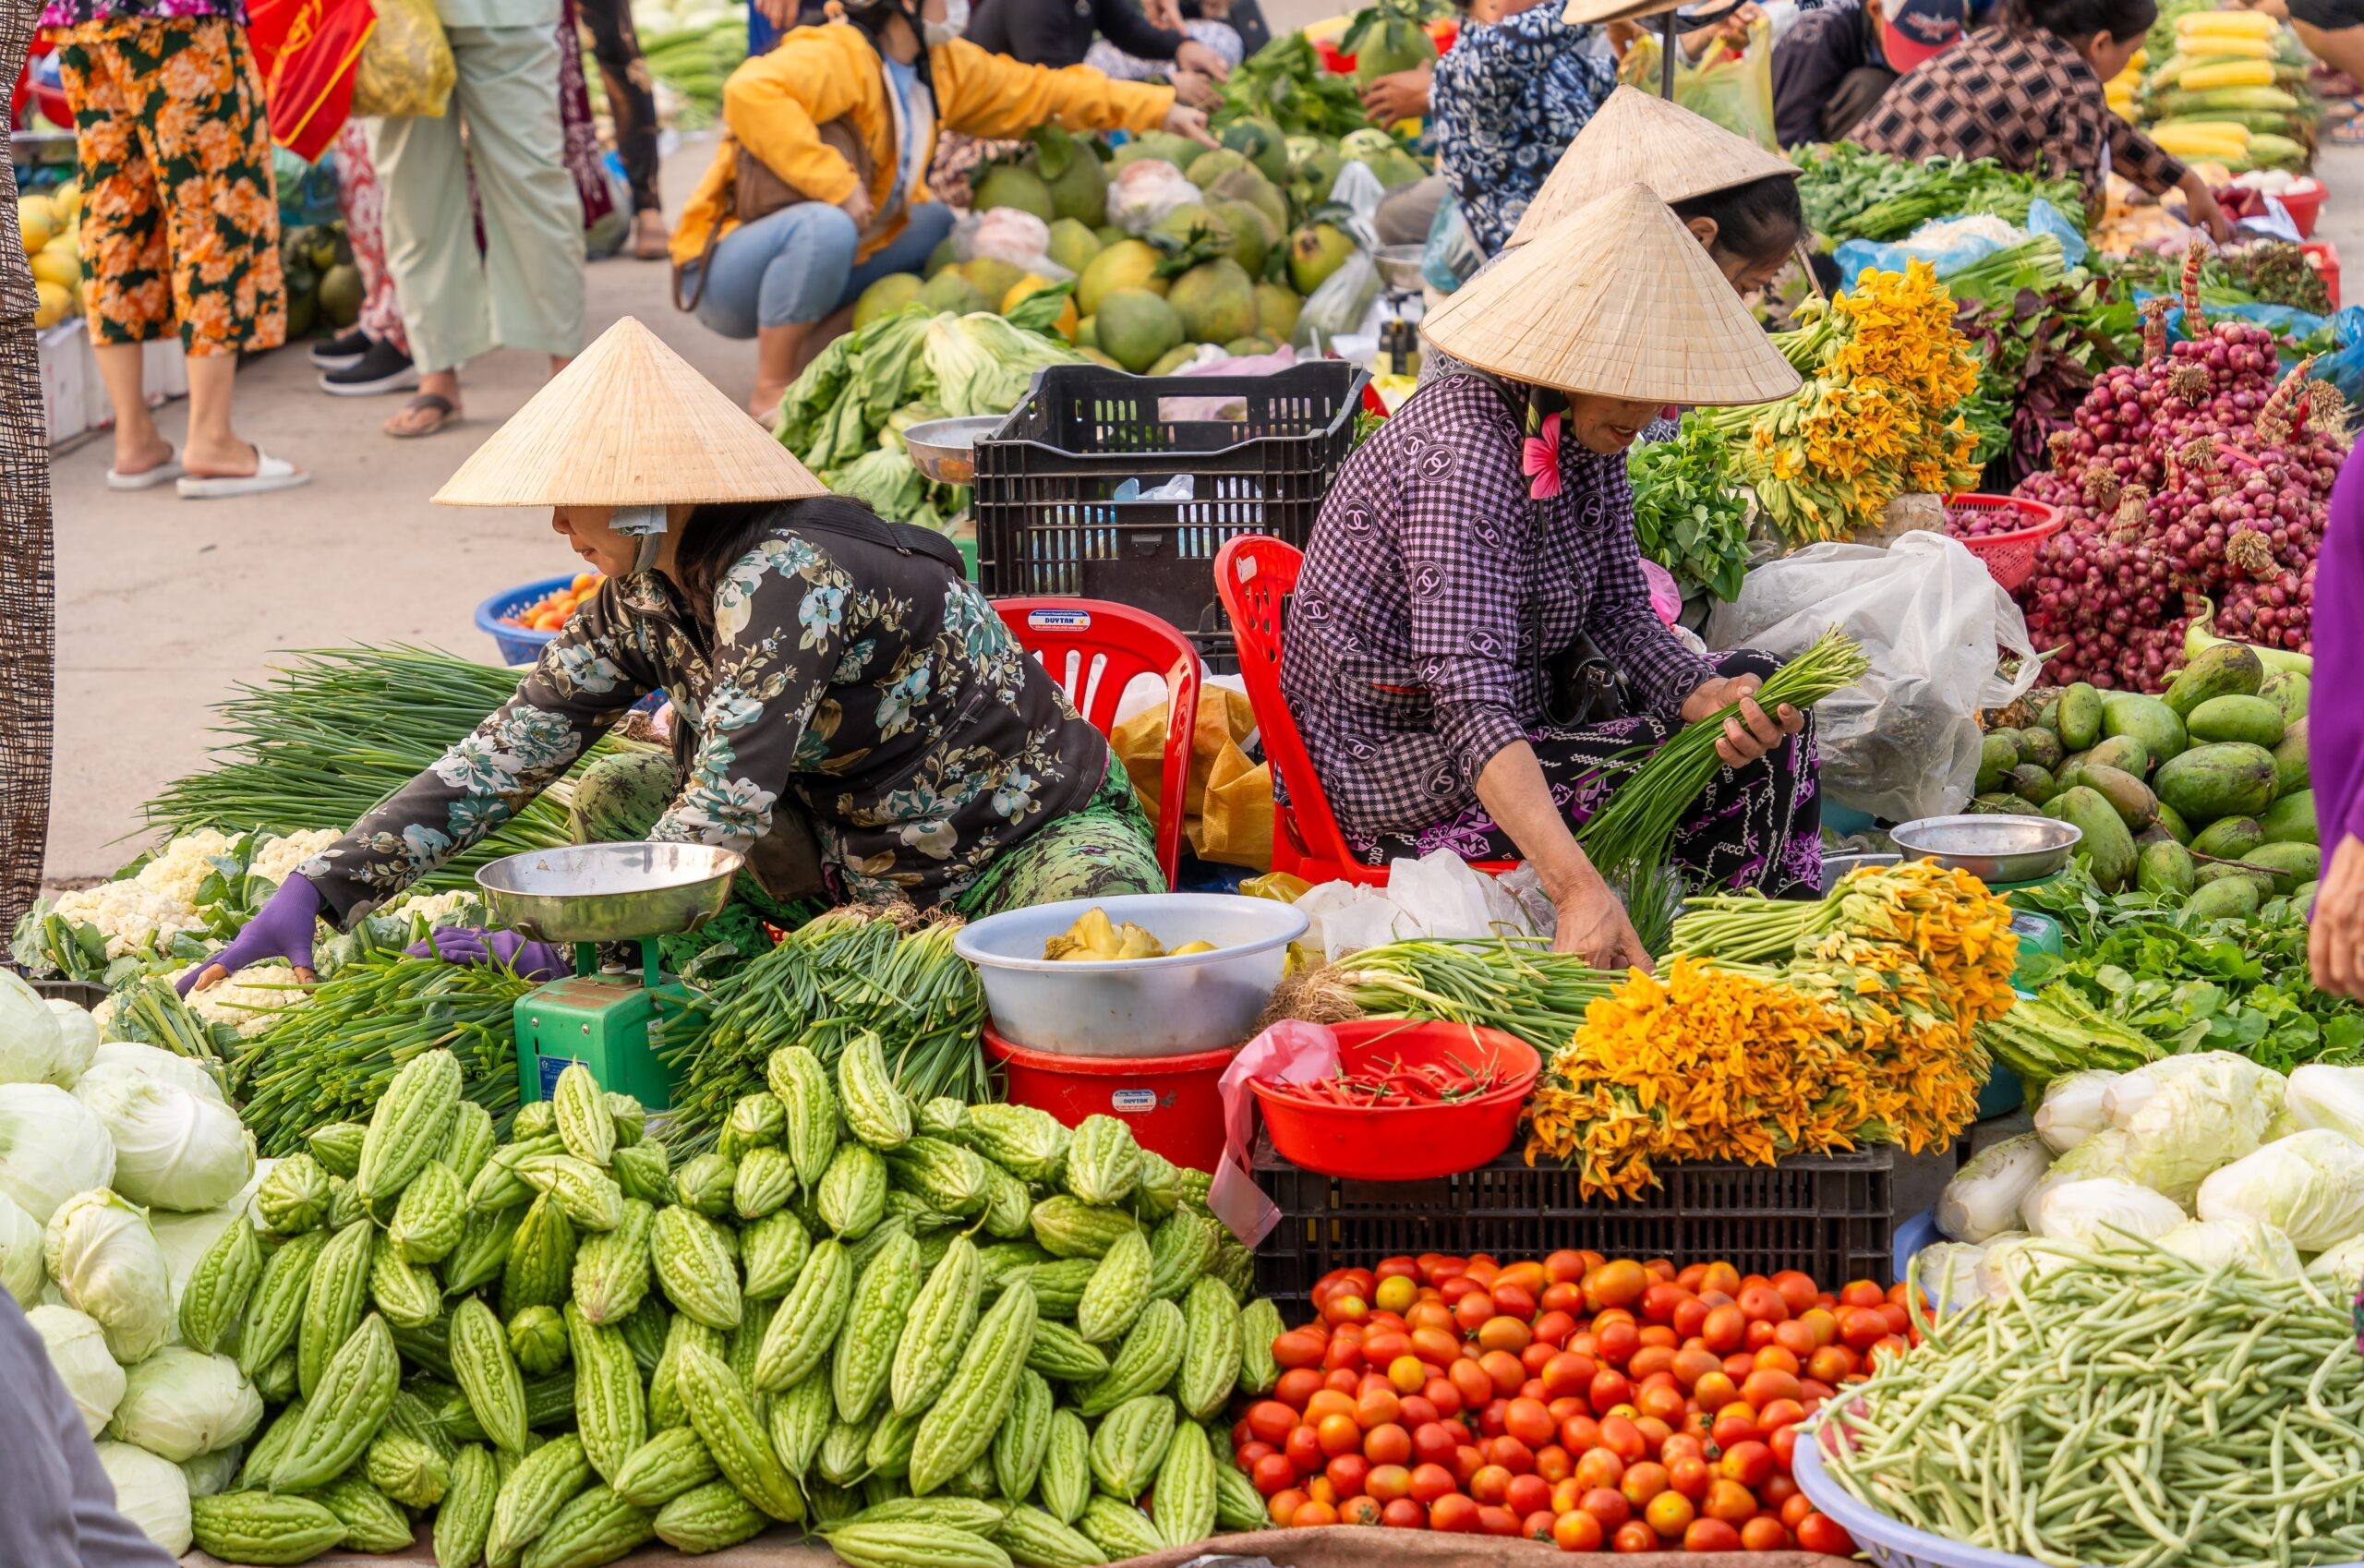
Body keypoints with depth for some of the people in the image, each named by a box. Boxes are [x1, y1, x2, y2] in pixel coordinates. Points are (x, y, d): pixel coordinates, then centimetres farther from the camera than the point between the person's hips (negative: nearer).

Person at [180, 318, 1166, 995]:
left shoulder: (787, 581, -29)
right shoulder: (644, 598, -2)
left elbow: (721, 810, -34)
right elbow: (506, 754, -4)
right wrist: (317, 890, -11)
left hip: (1046, 838, -8)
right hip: (862, 857, 8)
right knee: (610, 801, -4)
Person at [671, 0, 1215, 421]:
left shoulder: (944, 67, 5)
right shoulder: (837, 56, -23)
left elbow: (1035, 90, 15)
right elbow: (749, 92, -41)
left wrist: (1159, 110, 15)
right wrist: (836, 183, -37)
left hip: (809, 261, 9)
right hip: (722, 274, -9)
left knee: (935, 223, 4)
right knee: (825, 226, -36)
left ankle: (812, 352, -3)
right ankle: (770, 394, -19)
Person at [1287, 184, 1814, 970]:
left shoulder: (1584, 433, 0)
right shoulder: (1467, 456, -29)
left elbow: (1623, 612, 1)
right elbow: (1471, 704, -38)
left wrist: (1704, 695, -21)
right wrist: (1580, 890, -48)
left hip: (1512, 727, 10)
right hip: (1392, 774, -10)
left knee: (1757, 694, 5)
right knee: (1729, 771, -17)